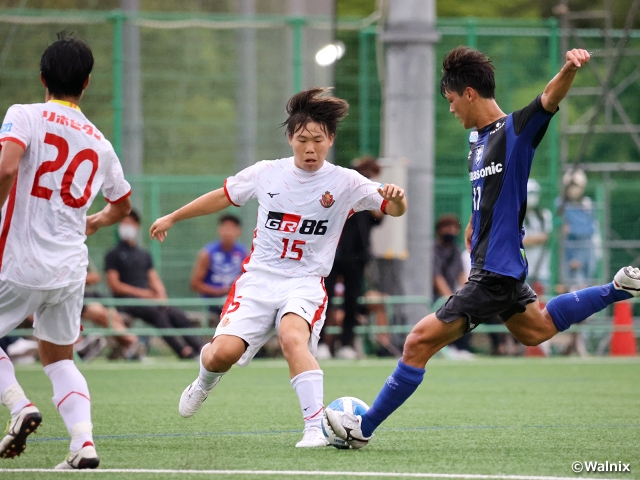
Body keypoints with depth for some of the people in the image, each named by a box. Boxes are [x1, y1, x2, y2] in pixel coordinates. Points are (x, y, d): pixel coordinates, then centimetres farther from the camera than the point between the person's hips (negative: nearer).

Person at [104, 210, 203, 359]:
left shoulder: (144, 255, 26)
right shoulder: (114, 255, 9)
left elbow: (154, 279, 18)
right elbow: (114, 285, -1)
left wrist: (160, 294, -6)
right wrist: (142, 293, -11)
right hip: (127, 300, -5)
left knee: (178, 314, -23)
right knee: (157, 313, -34)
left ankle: (198, 347, -39)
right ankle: (181, 349, -45)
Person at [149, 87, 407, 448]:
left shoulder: (344, 182, -4)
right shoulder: (266, 174, 2)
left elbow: (395, 209, -10)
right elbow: (223, 197, 18)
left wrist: (395, 196, -35)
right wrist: (172, 218, 25)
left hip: (305, 283, -2)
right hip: (259, 279, 2)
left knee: (292, 336, -34)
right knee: (223, 353, -14)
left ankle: (316, 427, -37)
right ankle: (205, 384, 24)